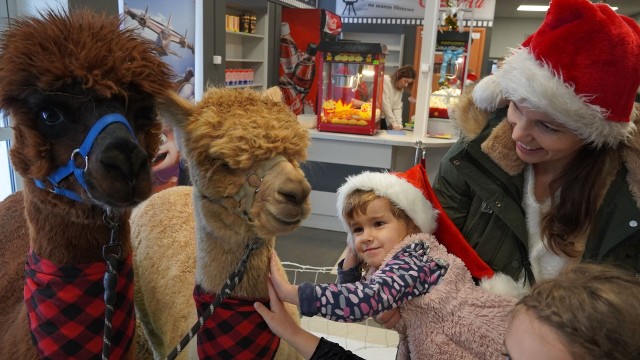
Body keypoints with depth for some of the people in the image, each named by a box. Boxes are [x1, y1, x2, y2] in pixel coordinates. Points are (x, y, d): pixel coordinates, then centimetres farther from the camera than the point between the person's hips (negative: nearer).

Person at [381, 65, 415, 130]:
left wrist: (399, 124, -14)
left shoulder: (400, 89, 9)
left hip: (383, 120, 7)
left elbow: (397, 108, 1)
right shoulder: (385, 80, -15)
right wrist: (394, 124, -23)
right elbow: (385, 105, -21)